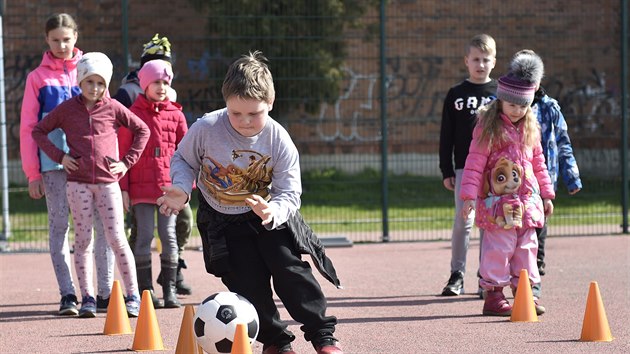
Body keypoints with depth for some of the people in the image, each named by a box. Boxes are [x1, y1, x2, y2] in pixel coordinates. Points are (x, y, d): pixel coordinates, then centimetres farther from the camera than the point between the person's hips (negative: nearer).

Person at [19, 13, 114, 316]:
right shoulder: (38, 78, 7)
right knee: (58, 225, -2)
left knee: (103, 223, -3)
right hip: (54, 163, -1)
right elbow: (28, 128, 6)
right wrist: (32, 173, -1)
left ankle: (105, 292, 2)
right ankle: (67, 294, 0)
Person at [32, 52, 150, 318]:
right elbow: (38, 131, 11)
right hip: (78, 183, 1)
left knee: (117, 239, -3)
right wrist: (59, 156, 1)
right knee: (82, 240, 2)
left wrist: (128, 161, 5)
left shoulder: (113, 108, 4)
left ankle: (133, 295, 2)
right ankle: (87, 298, 6)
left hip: (108, 183, -1)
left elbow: (142, 130, 12)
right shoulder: (67, 109, 5)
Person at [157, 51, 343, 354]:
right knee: (248, 284, -4)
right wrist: (181, 190, -21)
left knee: (290, 270, -9)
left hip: (271, 216, 0)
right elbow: (183, 160, -1)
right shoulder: (206, 129, -21)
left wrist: (273, 213, -38)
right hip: (221, 221, 0)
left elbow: (289, 193, -16)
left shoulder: (279, 141, -20)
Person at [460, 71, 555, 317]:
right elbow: (474, 164, -8)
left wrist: (546, 195, 21)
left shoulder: (530, 129, 13)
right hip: (497, 202, -6)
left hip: (527, 201, 6)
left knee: (527, 247, 8)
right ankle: (493, 296, -1)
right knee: (499, 248, -7)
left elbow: (538, 164, 22)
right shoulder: (488, 128, -5)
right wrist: (469, 196, -14)